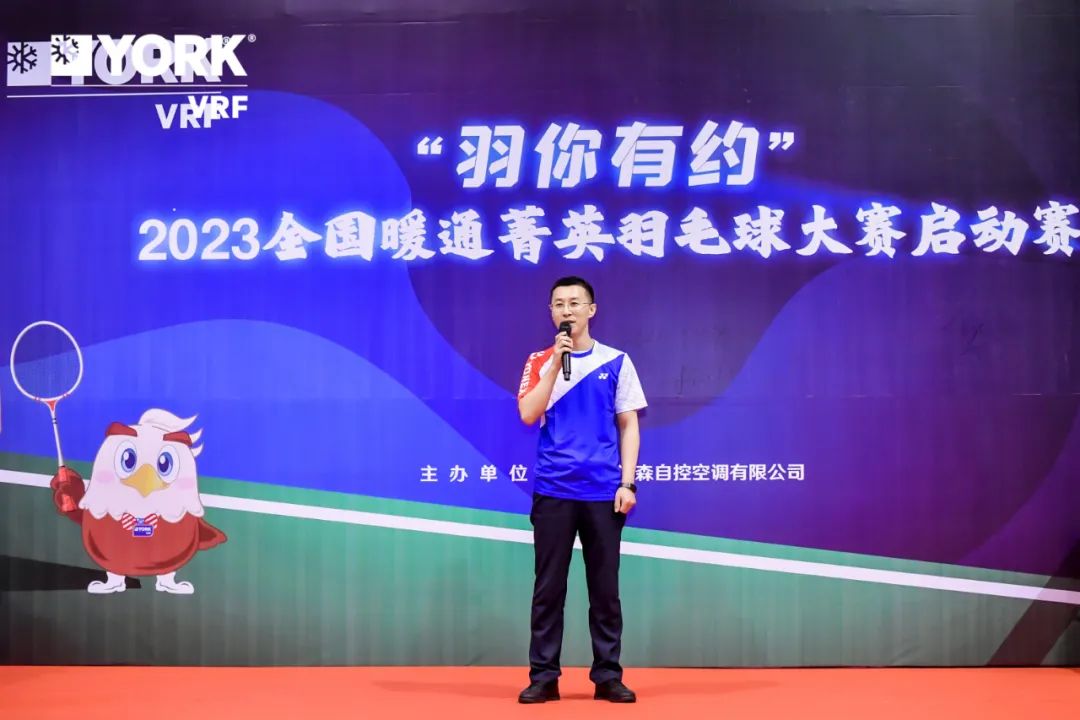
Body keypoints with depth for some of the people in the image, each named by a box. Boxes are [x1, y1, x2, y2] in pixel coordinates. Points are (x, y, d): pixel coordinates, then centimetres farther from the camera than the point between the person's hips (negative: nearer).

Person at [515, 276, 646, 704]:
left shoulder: (616, 362, 7)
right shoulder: (540, 361, 7)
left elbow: (628, 426, 7)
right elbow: (528, 415, -7)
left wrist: (627, 482, -2)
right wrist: (557, 362, -12)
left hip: (604, 491, 0)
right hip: (552, 490, 0)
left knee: (605, 588, 4)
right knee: (548, 588, 3)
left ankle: (607, 676, 12)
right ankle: (543, 676, 9)